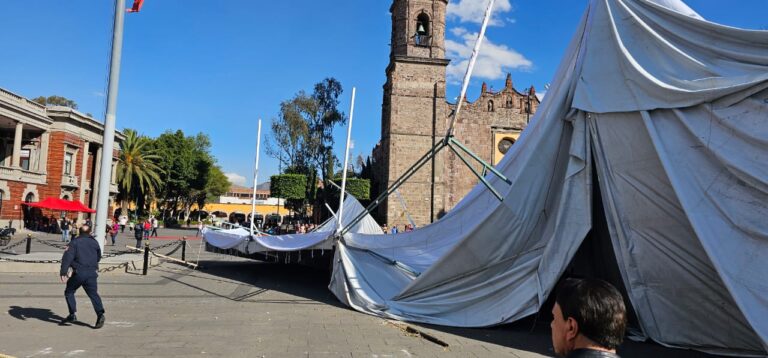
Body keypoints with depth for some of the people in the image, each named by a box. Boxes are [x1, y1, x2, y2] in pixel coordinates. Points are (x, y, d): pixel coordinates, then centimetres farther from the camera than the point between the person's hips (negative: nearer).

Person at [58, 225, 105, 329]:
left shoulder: (75, 242, 2)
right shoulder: (94, 242, 13)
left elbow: (67, 257, -11)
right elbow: (98, 257, 24)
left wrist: (63, 272, -16)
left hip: (79, 272, -2)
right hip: (92, 273, 2)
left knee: (69, 292, 18)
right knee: (93, 294, 2)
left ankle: (72, 315, 12)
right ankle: (100, 314, -17)